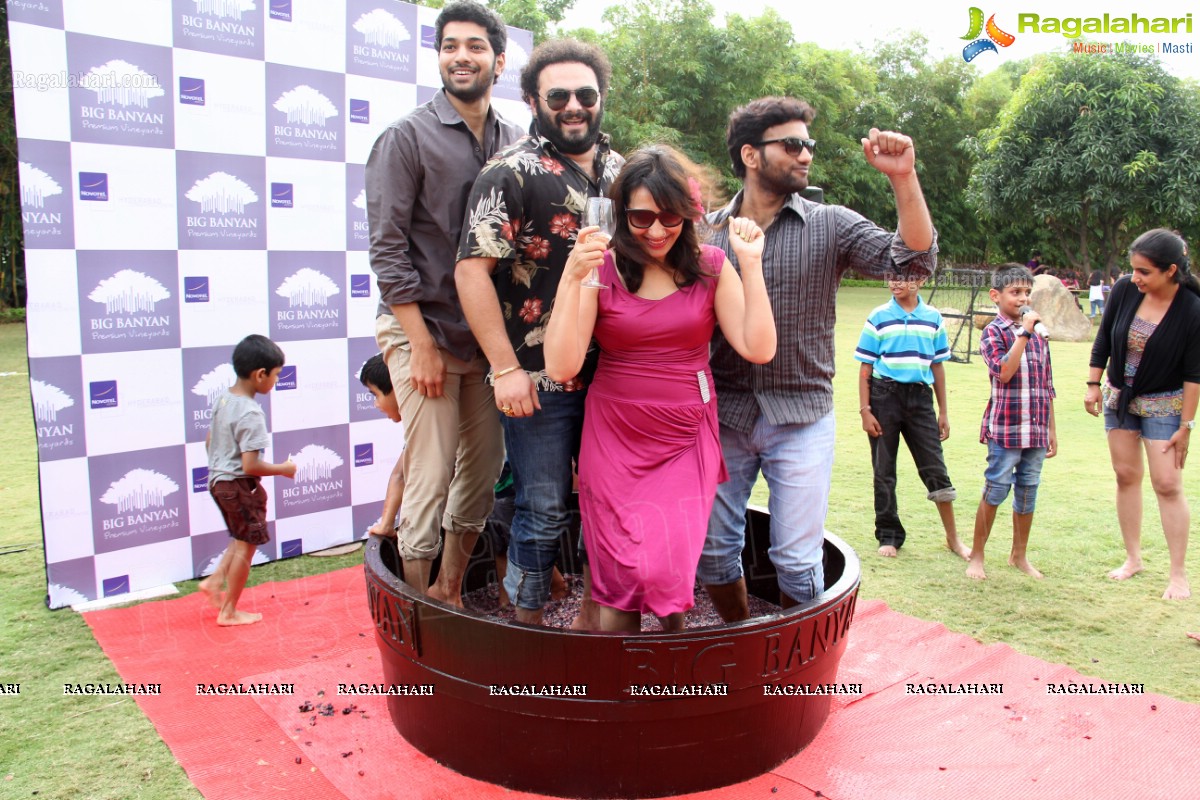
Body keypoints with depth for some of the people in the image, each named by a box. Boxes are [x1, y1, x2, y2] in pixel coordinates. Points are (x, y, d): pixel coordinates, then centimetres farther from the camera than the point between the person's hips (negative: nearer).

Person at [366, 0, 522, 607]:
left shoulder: (515, 143, 10)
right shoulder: (408, 136, -4)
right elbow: (388, 249, -9)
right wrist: (422, 344, -14)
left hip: (487, 335, 5)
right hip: (421, 329, -5)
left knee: (484, 471, 9)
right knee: (430, 478, -4)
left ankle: (450, 592, 27)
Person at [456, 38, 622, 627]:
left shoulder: (621, 172, 12)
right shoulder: (512, 172, -7)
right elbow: (472, 269, -14)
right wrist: (505, 368, -18)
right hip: (540, 379, -6)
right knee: (545, 510, 2)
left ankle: (593, 614, 34)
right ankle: (528, 624, 23)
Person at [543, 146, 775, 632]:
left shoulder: (710, 267, 3)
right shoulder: (601, 269, -3)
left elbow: (758, 349, -7)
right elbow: (561, 367, -13)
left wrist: (751, 266, -11)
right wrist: (571, 278, -21)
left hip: (687, 442, 1)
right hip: (615, 441, 0)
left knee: (669, 572, -8)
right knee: (622, 578, 1)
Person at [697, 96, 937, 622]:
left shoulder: (830, 226, 0)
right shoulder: (708, 232, 4)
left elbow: (915, 260, -11)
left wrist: (903, 177, -21)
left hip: (801, 420, -1)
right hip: (724, 416, 2)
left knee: (796, 560, 3)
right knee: (713, 550, 9)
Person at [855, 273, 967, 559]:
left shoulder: (933, 318, 6)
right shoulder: (878, 318, 0)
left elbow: (938, 366, 10)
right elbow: (865, 368, -1)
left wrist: (943, 412, 10)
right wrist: (865, 410, -7)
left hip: (919, 396, 1)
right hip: (885, 395, -1)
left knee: (935, 469, 3)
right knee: (884, 471, 6)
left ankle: (953, 538, 17)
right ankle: (889, 536, 20)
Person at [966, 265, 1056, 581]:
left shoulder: (1038, 334, 13)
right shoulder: (993, 332, -5)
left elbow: (1047, 386, 16)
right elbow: (1004, 372, -22)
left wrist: (1051, 430, 15)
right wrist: (1024, 333, -20)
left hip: (1036, 430, 6)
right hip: (1005, 428, -5)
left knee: (1028, 492, 12)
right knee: (995, 490, -1)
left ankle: (1019, 555, 27)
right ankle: (977, 556, 12)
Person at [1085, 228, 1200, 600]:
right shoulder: (1125, 290, -12)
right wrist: (1093, 385, 1)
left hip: (1162, 405, -4)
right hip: (1118, 396, 4)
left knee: (1167, 485, -4)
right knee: (1126, 476, 10)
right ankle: (1133, 558, 23)